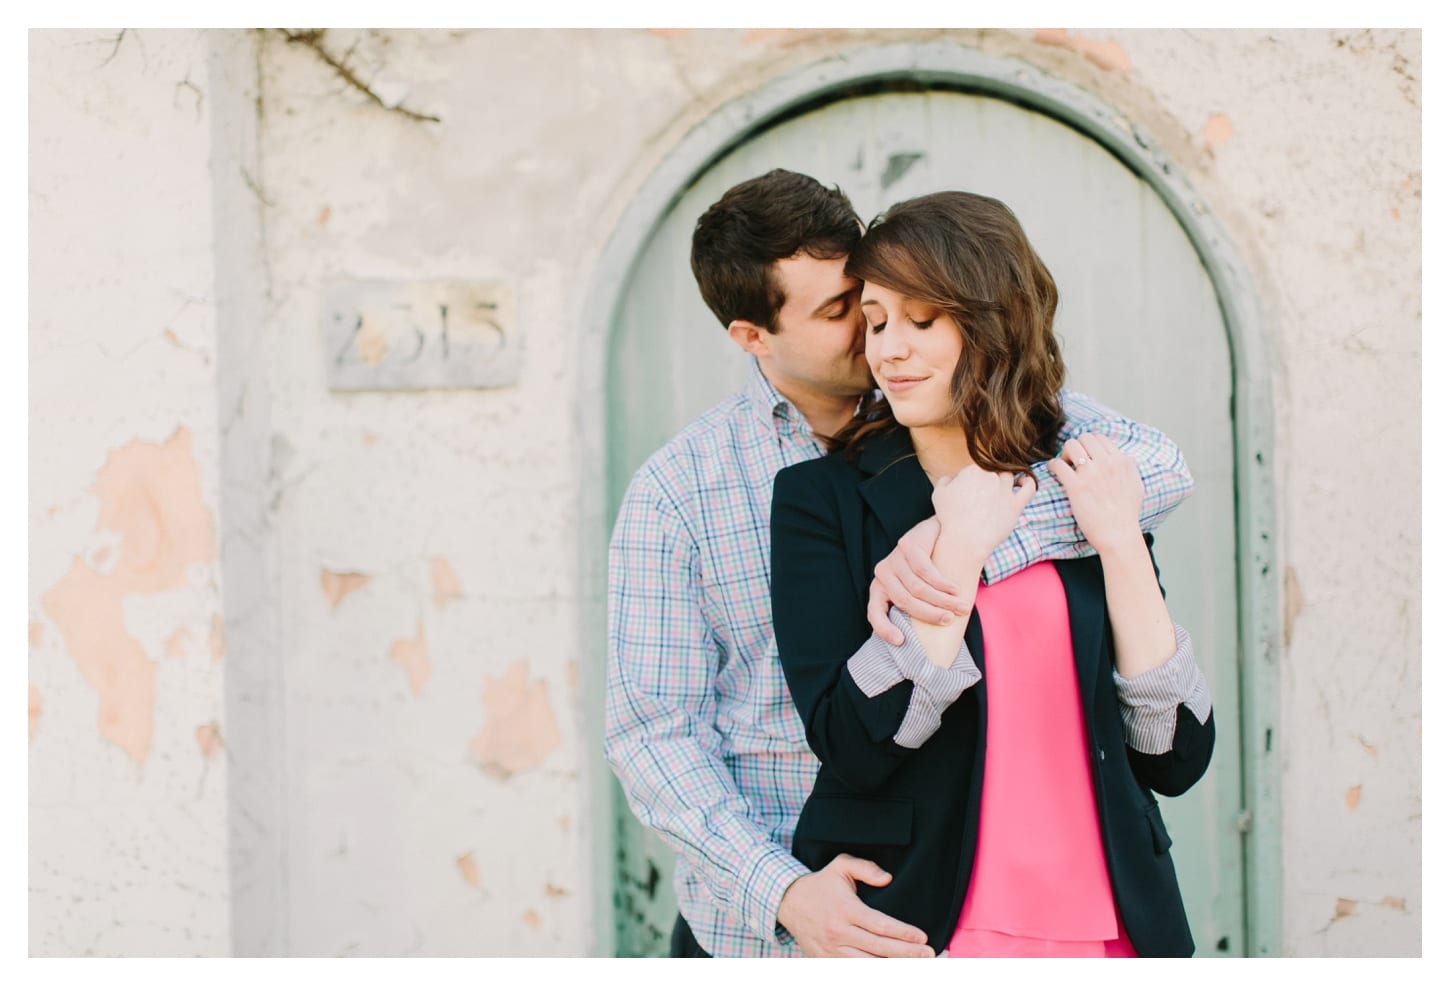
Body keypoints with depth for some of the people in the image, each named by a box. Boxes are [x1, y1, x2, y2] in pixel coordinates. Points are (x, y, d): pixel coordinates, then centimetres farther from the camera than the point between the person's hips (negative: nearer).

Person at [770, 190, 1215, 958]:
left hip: (1103, 924, 3)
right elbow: (853, 746, -15)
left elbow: (1177, 759, -2)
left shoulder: (1086, 491, 5)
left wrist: (1121, 546, -8)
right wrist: (960, 551, -14)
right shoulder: (823, 498, -3)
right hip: (917, 924, -2)